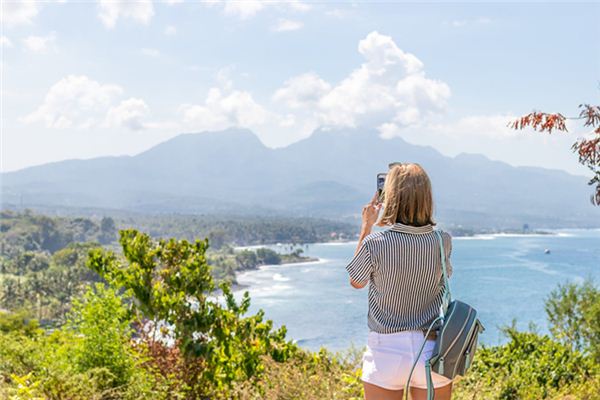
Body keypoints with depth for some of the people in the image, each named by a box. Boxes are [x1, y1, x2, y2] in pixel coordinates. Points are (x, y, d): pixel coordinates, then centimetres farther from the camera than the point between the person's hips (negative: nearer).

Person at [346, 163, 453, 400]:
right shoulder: (443, 242, -6)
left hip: (387, 351, -2)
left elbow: (356, 282, 6)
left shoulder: (374, 243, -14)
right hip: (432, 349, 3)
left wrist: (366, 227, 8)